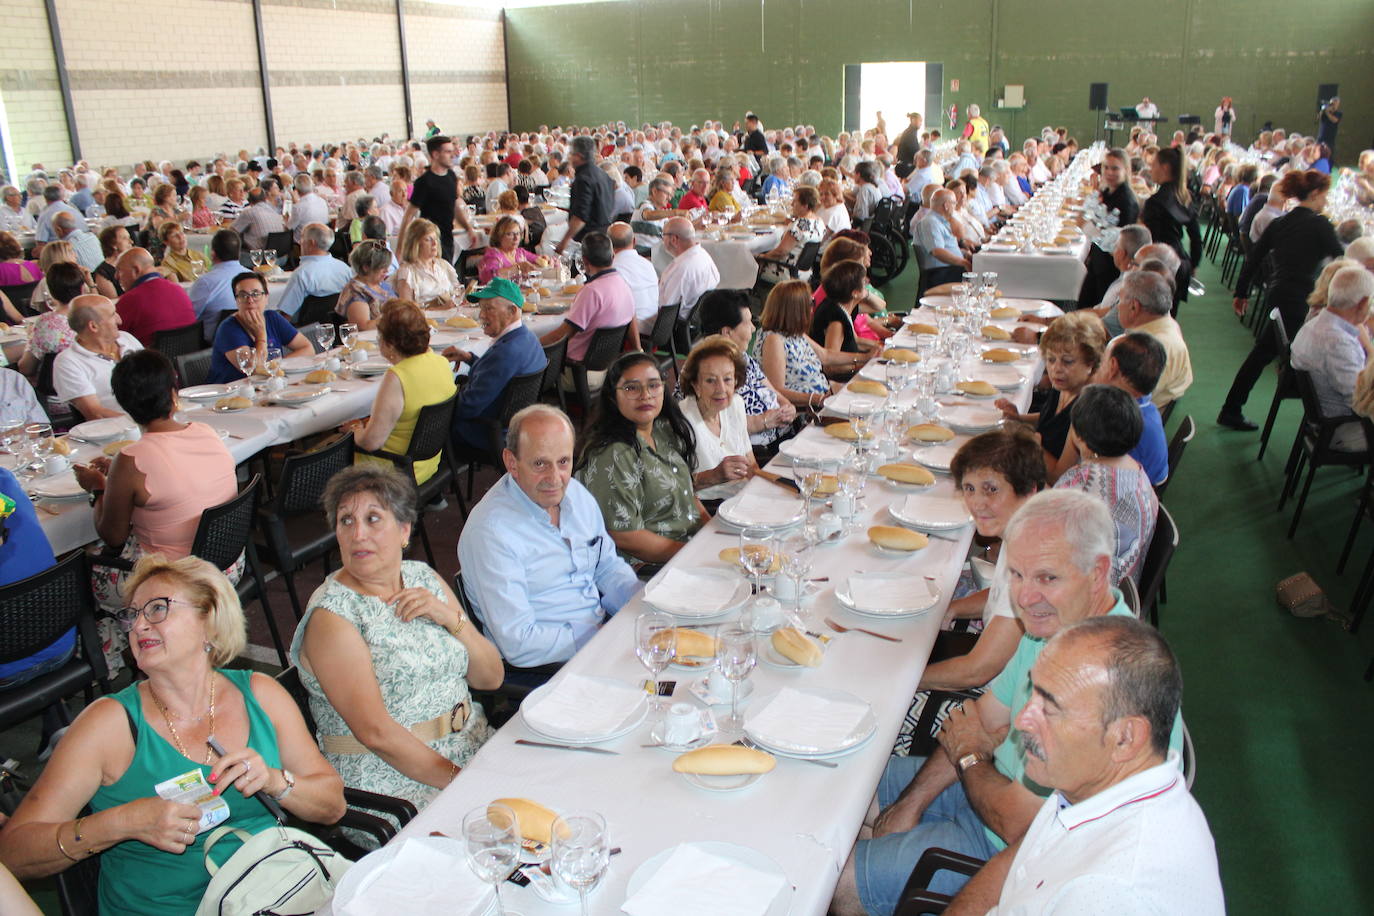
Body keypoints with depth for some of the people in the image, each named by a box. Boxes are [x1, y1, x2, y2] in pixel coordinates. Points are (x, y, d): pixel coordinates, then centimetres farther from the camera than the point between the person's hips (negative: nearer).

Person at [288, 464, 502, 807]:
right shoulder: (330, 615, -10)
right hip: (392, 778, -7)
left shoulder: (423, 578, 9)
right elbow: (375, 733, -18)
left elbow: (491, 678, 10)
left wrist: (450, 617, -6)